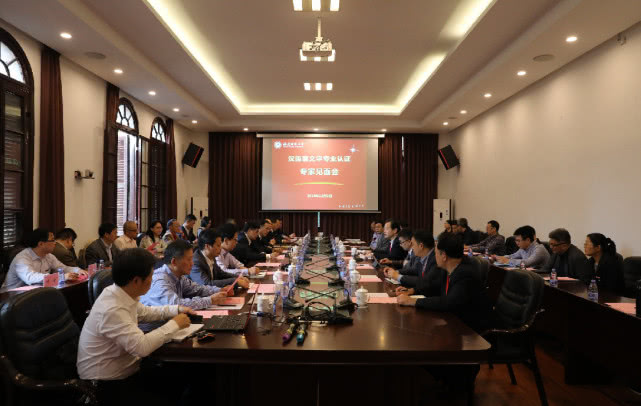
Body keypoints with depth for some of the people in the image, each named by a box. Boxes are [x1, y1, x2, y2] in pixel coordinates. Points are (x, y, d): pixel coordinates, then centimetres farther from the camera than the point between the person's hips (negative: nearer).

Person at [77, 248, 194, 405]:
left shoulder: (122, 294, -2)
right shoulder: (112, 310, -29)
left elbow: (144, 312, 18)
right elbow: (142, 347, -33)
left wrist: (176, 309, 8)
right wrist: (174, 324, -22)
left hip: (122, 369, 9)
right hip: (108, 384, -9)